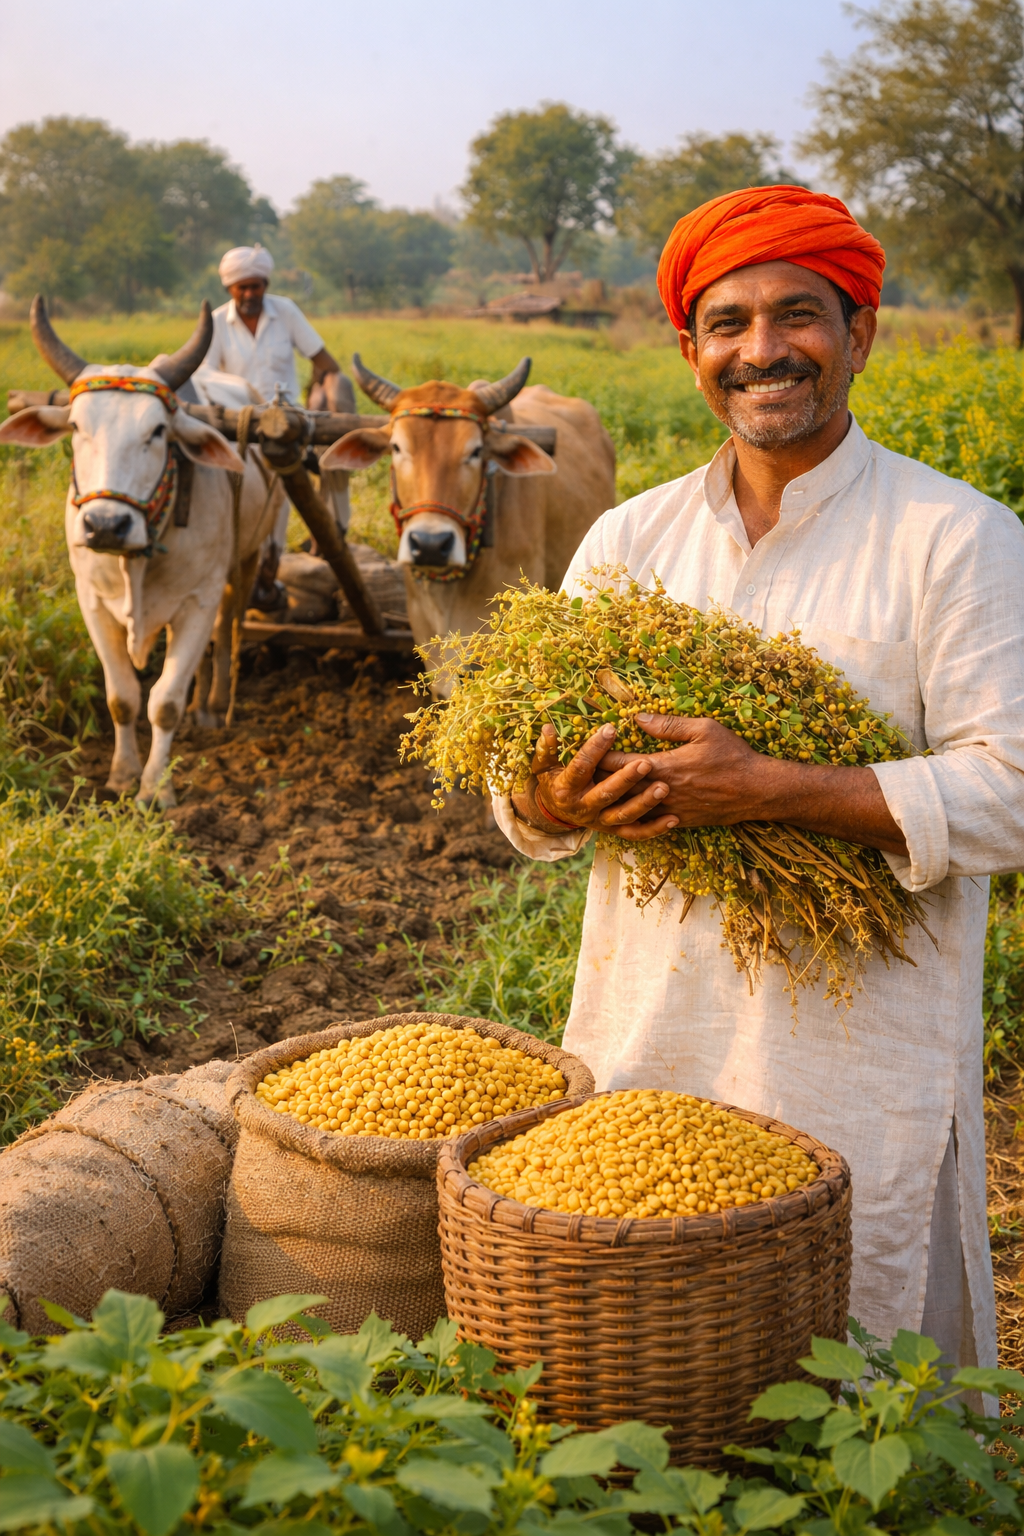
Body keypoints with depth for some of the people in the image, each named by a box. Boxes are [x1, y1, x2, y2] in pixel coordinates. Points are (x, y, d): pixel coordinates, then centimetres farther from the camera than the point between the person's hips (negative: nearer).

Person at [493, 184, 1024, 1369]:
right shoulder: (627, 539, 8)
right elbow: (523, 784, 9)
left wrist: (770, 790, -24)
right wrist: (552, 804, -15)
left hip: (864, 1063, -4)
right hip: (642, 1046, 4)